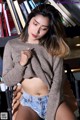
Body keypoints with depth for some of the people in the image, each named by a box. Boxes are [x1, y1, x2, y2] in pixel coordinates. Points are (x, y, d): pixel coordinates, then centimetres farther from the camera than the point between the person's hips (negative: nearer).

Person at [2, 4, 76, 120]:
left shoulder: (54, 47, -1)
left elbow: (57, 80, -8)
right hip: (28, 101, 0)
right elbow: (7, 81, 1)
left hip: (53, 99, 0)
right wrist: (21, 63, -17)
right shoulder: (12, 45, -1)